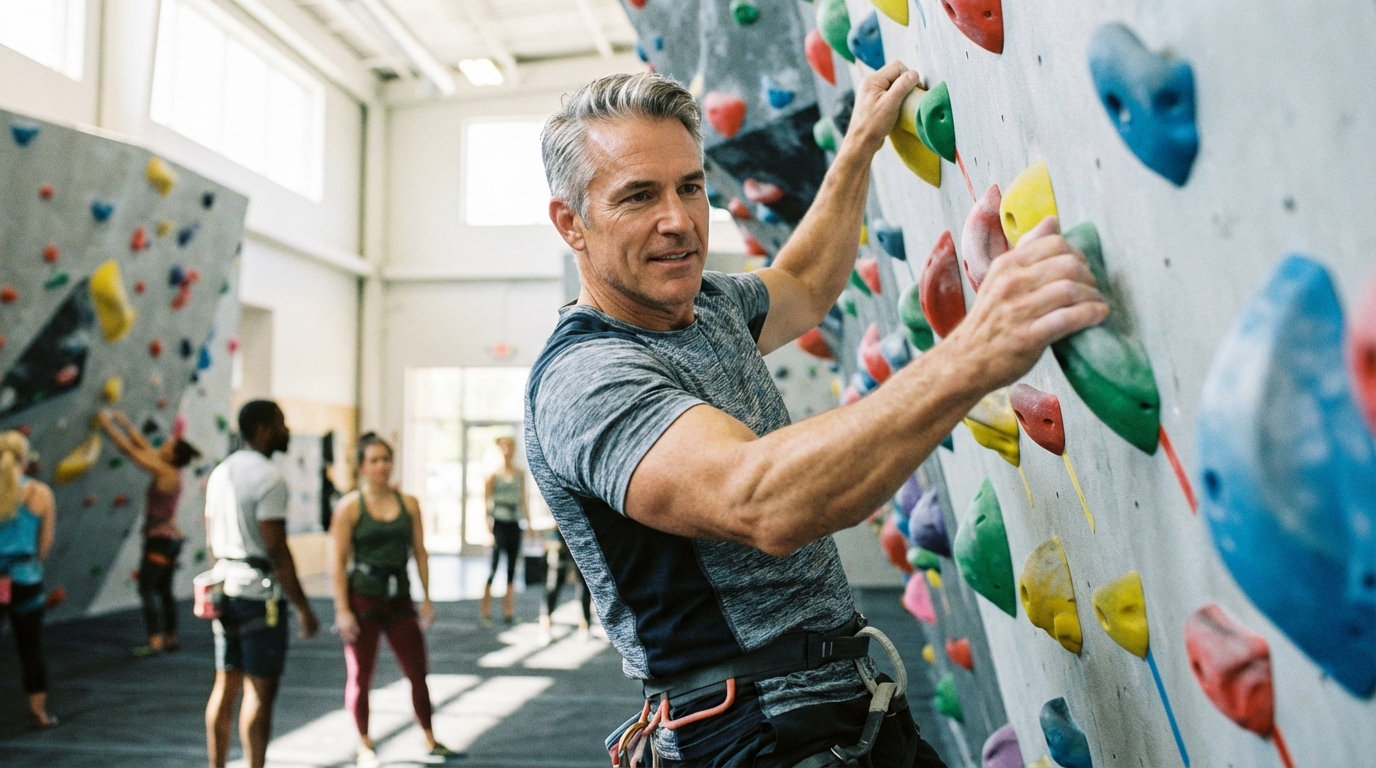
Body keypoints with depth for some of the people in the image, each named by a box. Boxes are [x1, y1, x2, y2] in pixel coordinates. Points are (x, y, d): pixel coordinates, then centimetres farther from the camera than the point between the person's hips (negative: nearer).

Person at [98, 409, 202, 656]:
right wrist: (124, 422, 19)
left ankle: (156, 642, -8)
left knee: (147, 588, -6)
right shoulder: (169, 471, 8)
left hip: (160, 540, -9)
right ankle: (170, 638, 18)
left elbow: (130, 449, -14)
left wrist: (107, 424, -7)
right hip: (171, 538, 9)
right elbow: (143, 446, 17)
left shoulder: (165, 472, -16)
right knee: (164, 589, 14)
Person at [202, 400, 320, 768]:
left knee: (225, 686, 14)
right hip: (259, 592, -9)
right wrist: (303, 607, -15)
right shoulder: (268, 478, -15)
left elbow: (212, 539, 17)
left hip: (225, 586, 9)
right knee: (260, 690, -3)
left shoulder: (221, 472, 12)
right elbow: (278, 551, -19)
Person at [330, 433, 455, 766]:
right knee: (361, 676, 7)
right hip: (362, 599, -3)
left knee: (418, 673, 7)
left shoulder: (409, 503, 5)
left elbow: (420, 552, 8)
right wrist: (342, 610, -12)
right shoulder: (350, 507, -5)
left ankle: (430, 741, 22)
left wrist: (426, 598, 5)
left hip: (400, 600, 3)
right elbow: (339, 560, -8)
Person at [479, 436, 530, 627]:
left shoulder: (520, 475, 10)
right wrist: (488, 522, -13)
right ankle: (485, 610, -2)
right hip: (499, 523, -4)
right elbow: (486, 499, -4)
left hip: (514, 524, 5)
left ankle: (508, 611, 13)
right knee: (494, 565, -8)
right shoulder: (494, 474, -2)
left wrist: (529, 521, 11)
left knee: (511, 568, 7)